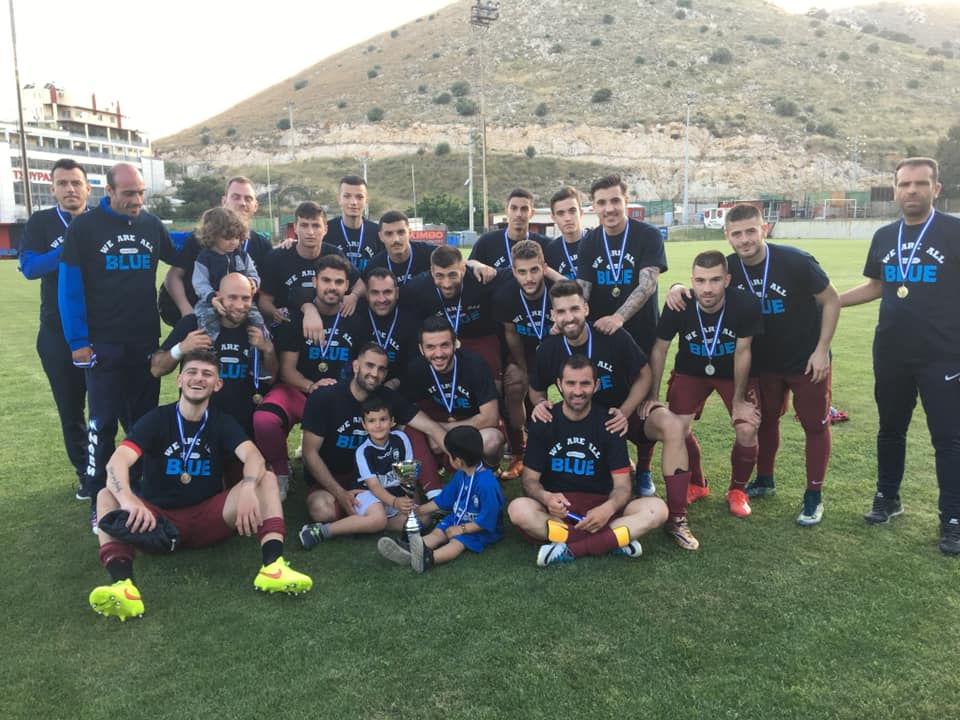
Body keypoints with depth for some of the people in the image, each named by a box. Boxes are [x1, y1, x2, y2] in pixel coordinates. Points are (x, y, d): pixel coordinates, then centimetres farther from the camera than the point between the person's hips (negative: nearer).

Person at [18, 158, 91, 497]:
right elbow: (29, 267, -12)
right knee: (70, 409, 10)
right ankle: (86, 473, 24)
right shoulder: (41, 222, 2)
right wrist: (70, 249, -22)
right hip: (58, 333, 1)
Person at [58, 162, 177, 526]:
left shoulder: (152, 224, 6)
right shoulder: (84, 226, -5)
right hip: (103, 343, -3)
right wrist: (78, 340, -10)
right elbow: (69, 286, -6)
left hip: (146, 341, 4)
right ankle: (100, 499, 9)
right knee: (103, 423, -1)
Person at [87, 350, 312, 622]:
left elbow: (253, 456, -17)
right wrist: (128, 499, -42)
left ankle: (272, 565, -39)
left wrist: (247, 489, -41)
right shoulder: (157, 419, -2)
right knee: (107, 496, -27)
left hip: (208, 518, 1)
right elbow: (117, 462, -19)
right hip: (159, 518, -1)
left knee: (266, 478, -19)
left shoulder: (222, 423, 3)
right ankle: (122, 582, -50)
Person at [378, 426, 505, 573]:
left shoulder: (486, 483, -26)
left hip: (480, 528, -8)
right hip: (458, 519, 8)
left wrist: (461, 529, -20)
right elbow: (442, 500, 15)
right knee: (437, 532, -15)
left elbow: (486, 520, -24)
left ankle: (430, 558, -59)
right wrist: (418, 510, 15)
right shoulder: (460, 475, 2)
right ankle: (410, 553, -41)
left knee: (457, 541, -31)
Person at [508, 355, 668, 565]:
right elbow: (530, 479, -2)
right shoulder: (542, 423, -1)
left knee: (657, 508, -24)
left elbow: (622, 485, -4)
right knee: (518, 509, -33)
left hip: (600, 508, 1)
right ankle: (613, 541, -30)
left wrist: (608, 509, -28)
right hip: (556, 509, -1)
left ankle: (568, 550, -31)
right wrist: (546, 497, -27)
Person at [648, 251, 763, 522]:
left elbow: (742, 352, -18)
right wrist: (652, 396, -11)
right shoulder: (678, 306, -28)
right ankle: (696, 484, 20)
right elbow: (659, 349, -13)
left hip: (734, 373, -1)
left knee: (747, 430, -15)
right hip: (691, 371, 1)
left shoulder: (745, 305, -30)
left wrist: (738, 400, -10)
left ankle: (737, 490, 13)